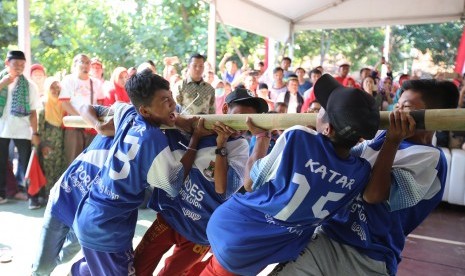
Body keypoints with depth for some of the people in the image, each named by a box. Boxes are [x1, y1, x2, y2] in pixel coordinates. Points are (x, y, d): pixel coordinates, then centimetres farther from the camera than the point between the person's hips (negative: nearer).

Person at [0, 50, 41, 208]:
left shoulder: (29, 86, 3)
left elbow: (33, 111, 2)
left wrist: (35, 132, -2)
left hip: (22, 131, -2)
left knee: (26, 163, 0)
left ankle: (32, 195, 4)